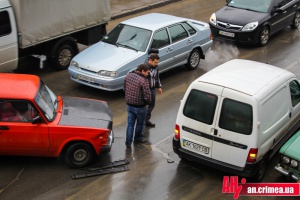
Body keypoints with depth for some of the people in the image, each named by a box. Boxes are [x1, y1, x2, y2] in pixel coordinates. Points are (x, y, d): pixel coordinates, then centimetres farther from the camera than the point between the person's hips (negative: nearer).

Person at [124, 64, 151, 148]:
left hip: (129, 105, 5)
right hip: (140, 106, -5)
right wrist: (148, 102, -2)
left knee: (130, 123, 14)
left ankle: (128, 142, 14)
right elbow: (147, 96, -23)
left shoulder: (128, 76, -3)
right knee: (140, 123, 19)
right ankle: (137, 138, 39)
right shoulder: (143, 80, -25)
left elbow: (125, 89, 9)